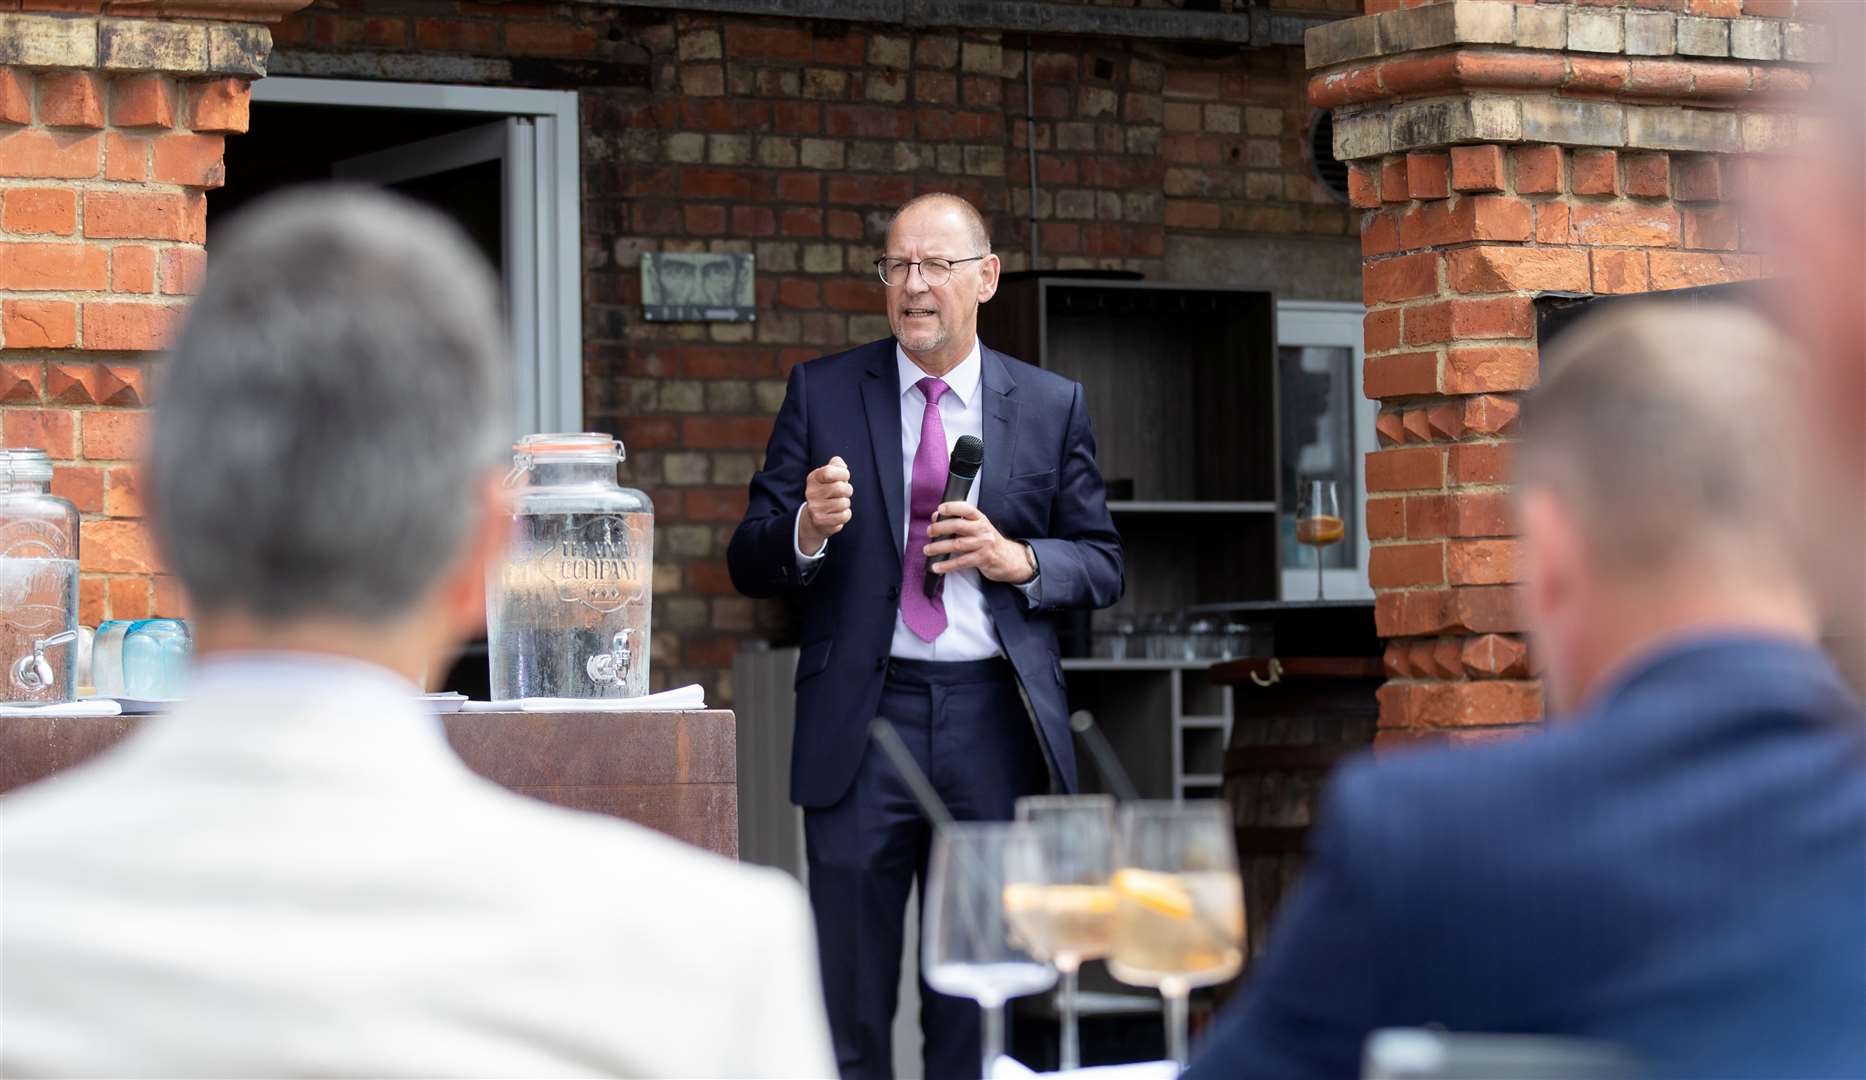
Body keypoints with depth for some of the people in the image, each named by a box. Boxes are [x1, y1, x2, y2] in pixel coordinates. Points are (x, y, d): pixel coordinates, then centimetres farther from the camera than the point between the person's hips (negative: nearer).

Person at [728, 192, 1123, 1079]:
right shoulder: (822, 394, 6)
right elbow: (750, 564, 4)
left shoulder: (1052, 406, 8)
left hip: (993, 721, 1)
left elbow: (1102, 567, 10)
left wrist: (1019, 561, -10)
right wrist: (806, 529, -18)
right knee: (847, 1001, 0)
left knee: (978, 1003, 7)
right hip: (863, 716, -1)